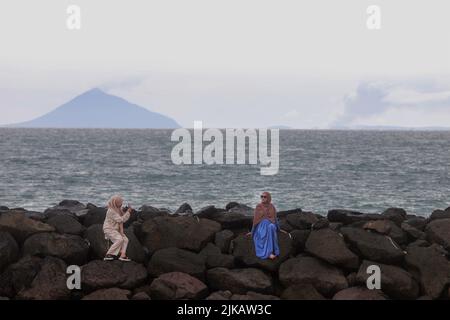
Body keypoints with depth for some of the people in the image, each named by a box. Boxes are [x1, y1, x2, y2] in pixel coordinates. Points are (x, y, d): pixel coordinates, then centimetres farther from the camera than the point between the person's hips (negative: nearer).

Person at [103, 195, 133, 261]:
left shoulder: (118, 209, 8)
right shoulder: (111, 211, -20)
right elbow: (121, 220, -22)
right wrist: (128, 212, -18)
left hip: (116, 230, 9)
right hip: (109, 229, -9)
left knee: (125, 239, -10)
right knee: (119, 239, -28)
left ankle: (122, 255, -22)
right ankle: (109, 255, -23)